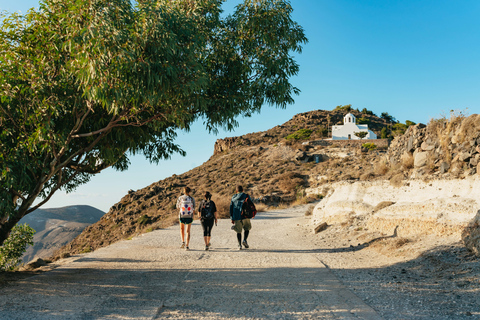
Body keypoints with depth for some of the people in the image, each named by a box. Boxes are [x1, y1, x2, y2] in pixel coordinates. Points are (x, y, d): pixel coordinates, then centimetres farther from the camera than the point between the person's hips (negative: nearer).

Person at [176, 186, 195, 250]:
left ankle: (183, 242, 13)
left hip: (182, 216, 0)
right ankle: (187, 246, -1)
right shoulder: (192, 199, -3)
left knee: (182, 228, 27)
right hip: (189, 217, 0)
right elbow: (193, 210, 0)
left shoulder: (180, 198, -3)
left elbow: (178, 207, 7)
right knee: (188, 231, 9)